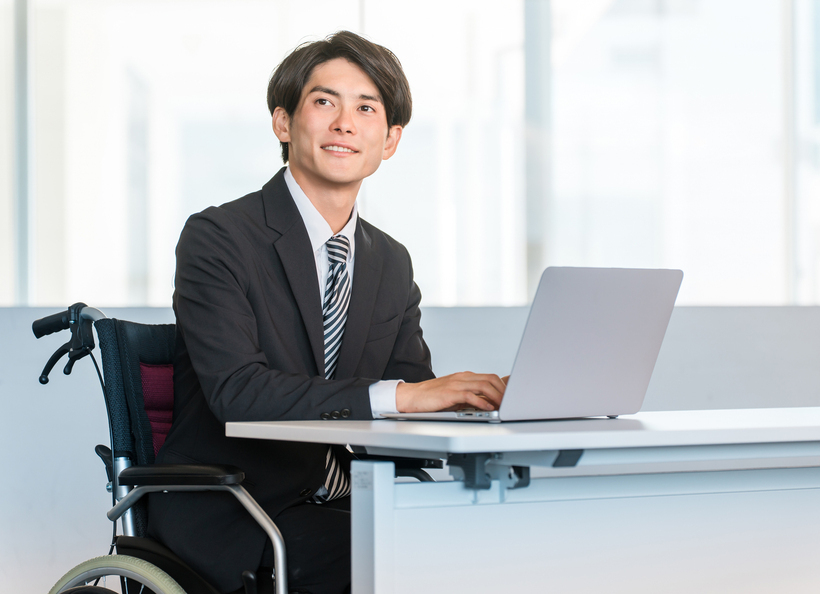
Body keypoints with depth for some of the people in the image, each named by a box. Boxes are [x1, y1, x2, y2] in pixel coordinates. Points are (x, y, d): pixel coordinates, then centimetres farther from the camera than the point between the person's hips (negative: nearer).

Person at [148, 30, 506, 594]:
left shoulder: (392, 263, 14)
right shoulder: (217, 237, -7)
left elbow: (418, 403, 8)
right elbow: (236, 390, -21)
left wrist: (490, 397, -16)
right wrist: (397, 395, -28)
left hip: (340, 505, 6)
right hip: (226, 522, -6)